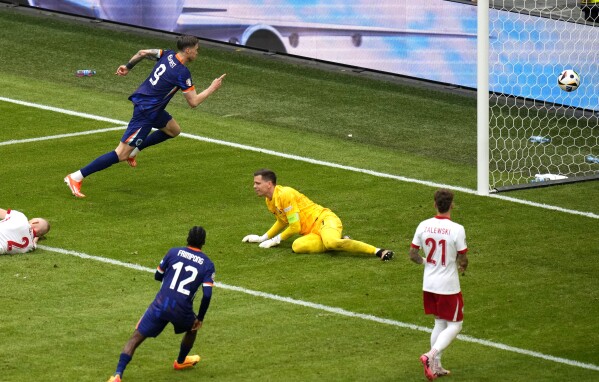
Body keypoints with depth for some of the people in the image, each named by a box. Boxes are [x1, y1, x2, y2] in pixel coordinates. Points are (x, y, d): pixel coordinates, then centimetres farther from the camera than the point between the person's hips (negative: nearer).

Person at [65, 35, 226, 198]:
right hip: (145, 113, -10)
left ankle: (134, 150, 25)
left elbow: (143, 52, 12)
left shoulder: (168, 55, 2)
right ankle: (76, 177, -11)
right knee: (121, 155, -8)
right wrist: (212, 88, -2)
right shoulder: (182, 73, -20)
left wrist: (128, 66, 25)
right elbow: (193, 102, -15)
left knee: (174, 130, 26)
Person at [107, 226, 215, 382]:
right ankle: (180, 362, 54)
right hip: (182, 310, 0)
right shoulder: (207, 264, 2)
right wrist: (200, 318, 7)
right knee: (193, 327, 35)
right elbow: (207, 295, -6)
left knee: (136, 337, 3)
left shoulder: (173, 252, 6)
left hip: (160, 305, 0)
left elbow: (158, 276, 16)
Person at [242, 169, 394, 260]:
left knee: (331, 242, -42)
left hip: (324, 219, -8)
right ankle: (340, 242, -9)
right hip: (312, 233, 8)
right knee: (297, 246, -28)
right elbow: (282, 222, 37)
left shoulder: (284, 194, -11)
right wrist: (263, 238, 32)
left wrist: (275, 240, 1)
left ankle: (378, 251, -34)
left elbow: (295, 227, -11)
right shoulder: (270, 201, 18)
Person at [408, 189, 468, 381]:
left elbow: (413, 255, 1)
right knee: (454, 326, 8)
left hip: (429, 284, 5)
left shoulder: (423, 226, -5)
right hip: (448, 285, -5)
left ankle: (436, 367, 19)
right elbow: (463, 260, -14)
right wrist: (462, 268, 10)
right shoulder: (456, 229, -18)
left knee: (439, 323, 19)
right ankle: (431, 356, -12)